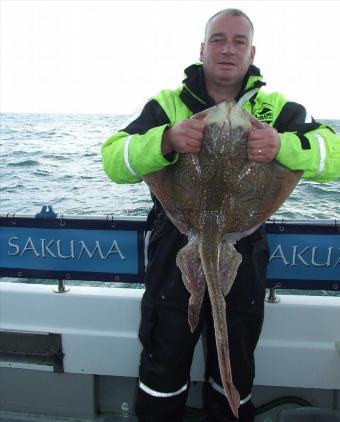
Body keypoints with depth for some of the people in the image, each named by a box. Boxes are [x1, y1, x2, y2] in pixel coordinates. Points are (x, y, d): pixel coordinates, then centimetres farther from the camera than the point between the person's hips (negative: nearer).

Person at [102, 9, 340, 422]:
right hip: (174, 253, -1)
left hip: (243, 258, 2)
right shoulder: (167, 104, -1)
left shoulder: (277, 109, 3)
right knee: (163, 369, 16)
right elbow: (113, 162, -12)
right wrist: (166, 140, -32)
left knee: (235, 374, 22)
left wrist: (283, 146, -29)